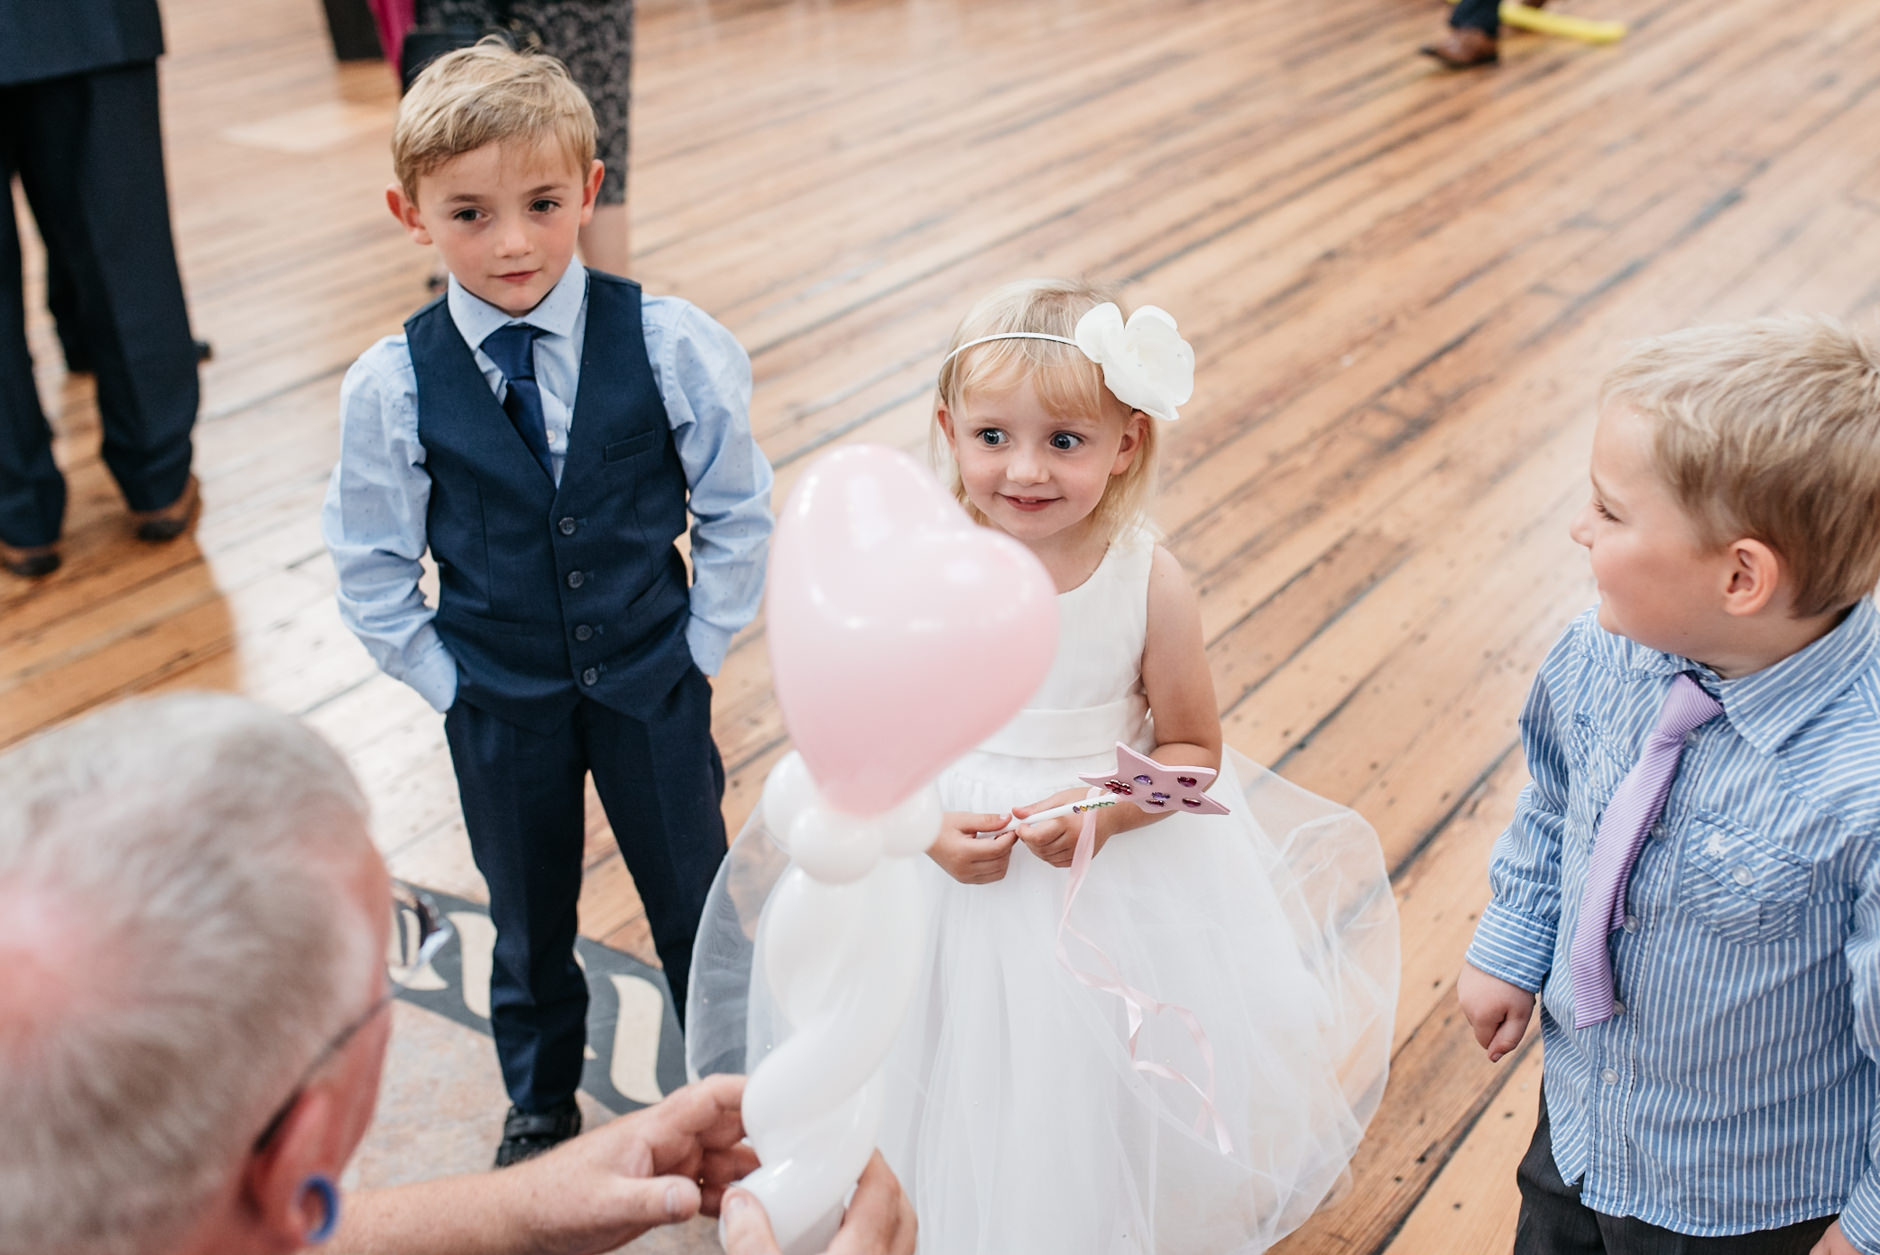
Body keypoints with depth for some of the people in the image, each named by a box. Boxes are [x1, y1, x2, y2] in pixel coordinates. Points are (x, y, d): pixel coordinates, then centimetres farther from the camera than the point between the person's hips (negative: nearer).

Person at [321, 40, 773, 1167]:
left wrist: (699, 650, -5)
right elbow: (373, 571, -3)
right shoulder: (391, 387, -15)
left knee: (697, 905, 17)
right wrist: (452, 683, -4)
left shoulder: (672, 344, -17)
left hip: (655, 683, 0)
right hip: (498, 708, 1)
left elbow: (738, 510, -5)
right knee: (530, 924, 21)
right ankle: (540, 1105, 48)